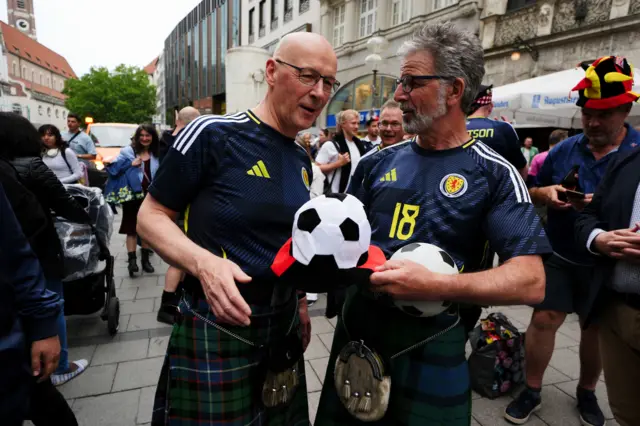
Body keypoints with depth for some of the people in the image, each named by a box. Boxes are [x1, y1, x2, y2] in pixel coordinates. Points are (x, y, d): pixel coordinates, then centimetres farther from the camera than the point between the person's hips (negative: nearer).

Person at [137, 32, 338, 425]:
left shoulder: (302, 161, 5)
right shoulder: (213, 134, -16)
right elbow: (150, 217, -11)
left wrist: (300, 302, 15)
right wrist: (203, 263, -28)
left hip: (283, 328, 7)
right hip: (217, 331, -6)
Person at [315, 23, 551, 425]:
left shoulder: (493, 174, -11)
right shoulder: (383, 161, 3)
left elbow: (530, 281, -18)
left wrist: (434, 285, -29)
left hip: (430, 349, -4)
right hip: (356, 332, 5)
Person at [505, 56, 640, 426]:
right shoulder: (564, 150, 0)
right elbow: (533, 192, 8)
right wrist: (546, 193, -15)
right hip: (559, 256, 1)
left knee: (596, 327, 15)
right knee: (544, 320, 1)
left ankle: (587, 392, 39)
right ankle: (532, 391, 20)